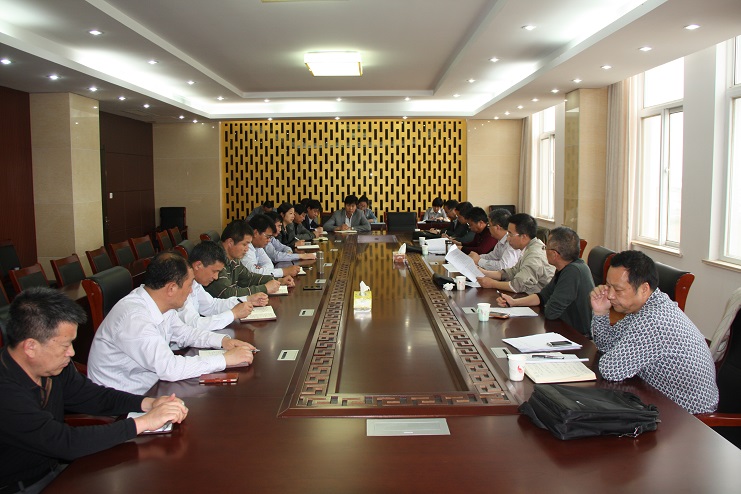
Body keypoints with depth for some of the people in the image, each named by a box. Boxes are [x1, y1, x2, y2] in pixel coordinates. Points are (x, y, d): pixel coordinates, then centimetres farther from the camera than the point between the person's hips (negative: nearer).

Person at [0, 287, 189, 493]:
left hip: (56, 467, 7)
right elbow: (67, 443, -31)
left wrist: (148, 403, -10)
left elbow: (93, 396, 6)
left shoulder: (53, 367, -6)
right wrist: (145, 422, -27)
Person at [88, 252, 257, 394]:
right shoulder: (134, 318, -29)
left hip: (146, 390, 8)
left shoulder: (161, 304, -3)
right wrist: (225, 359, -26)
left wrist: (222, 340, -2)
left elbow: (182, 332, 15)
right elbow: (169, 368, -33)